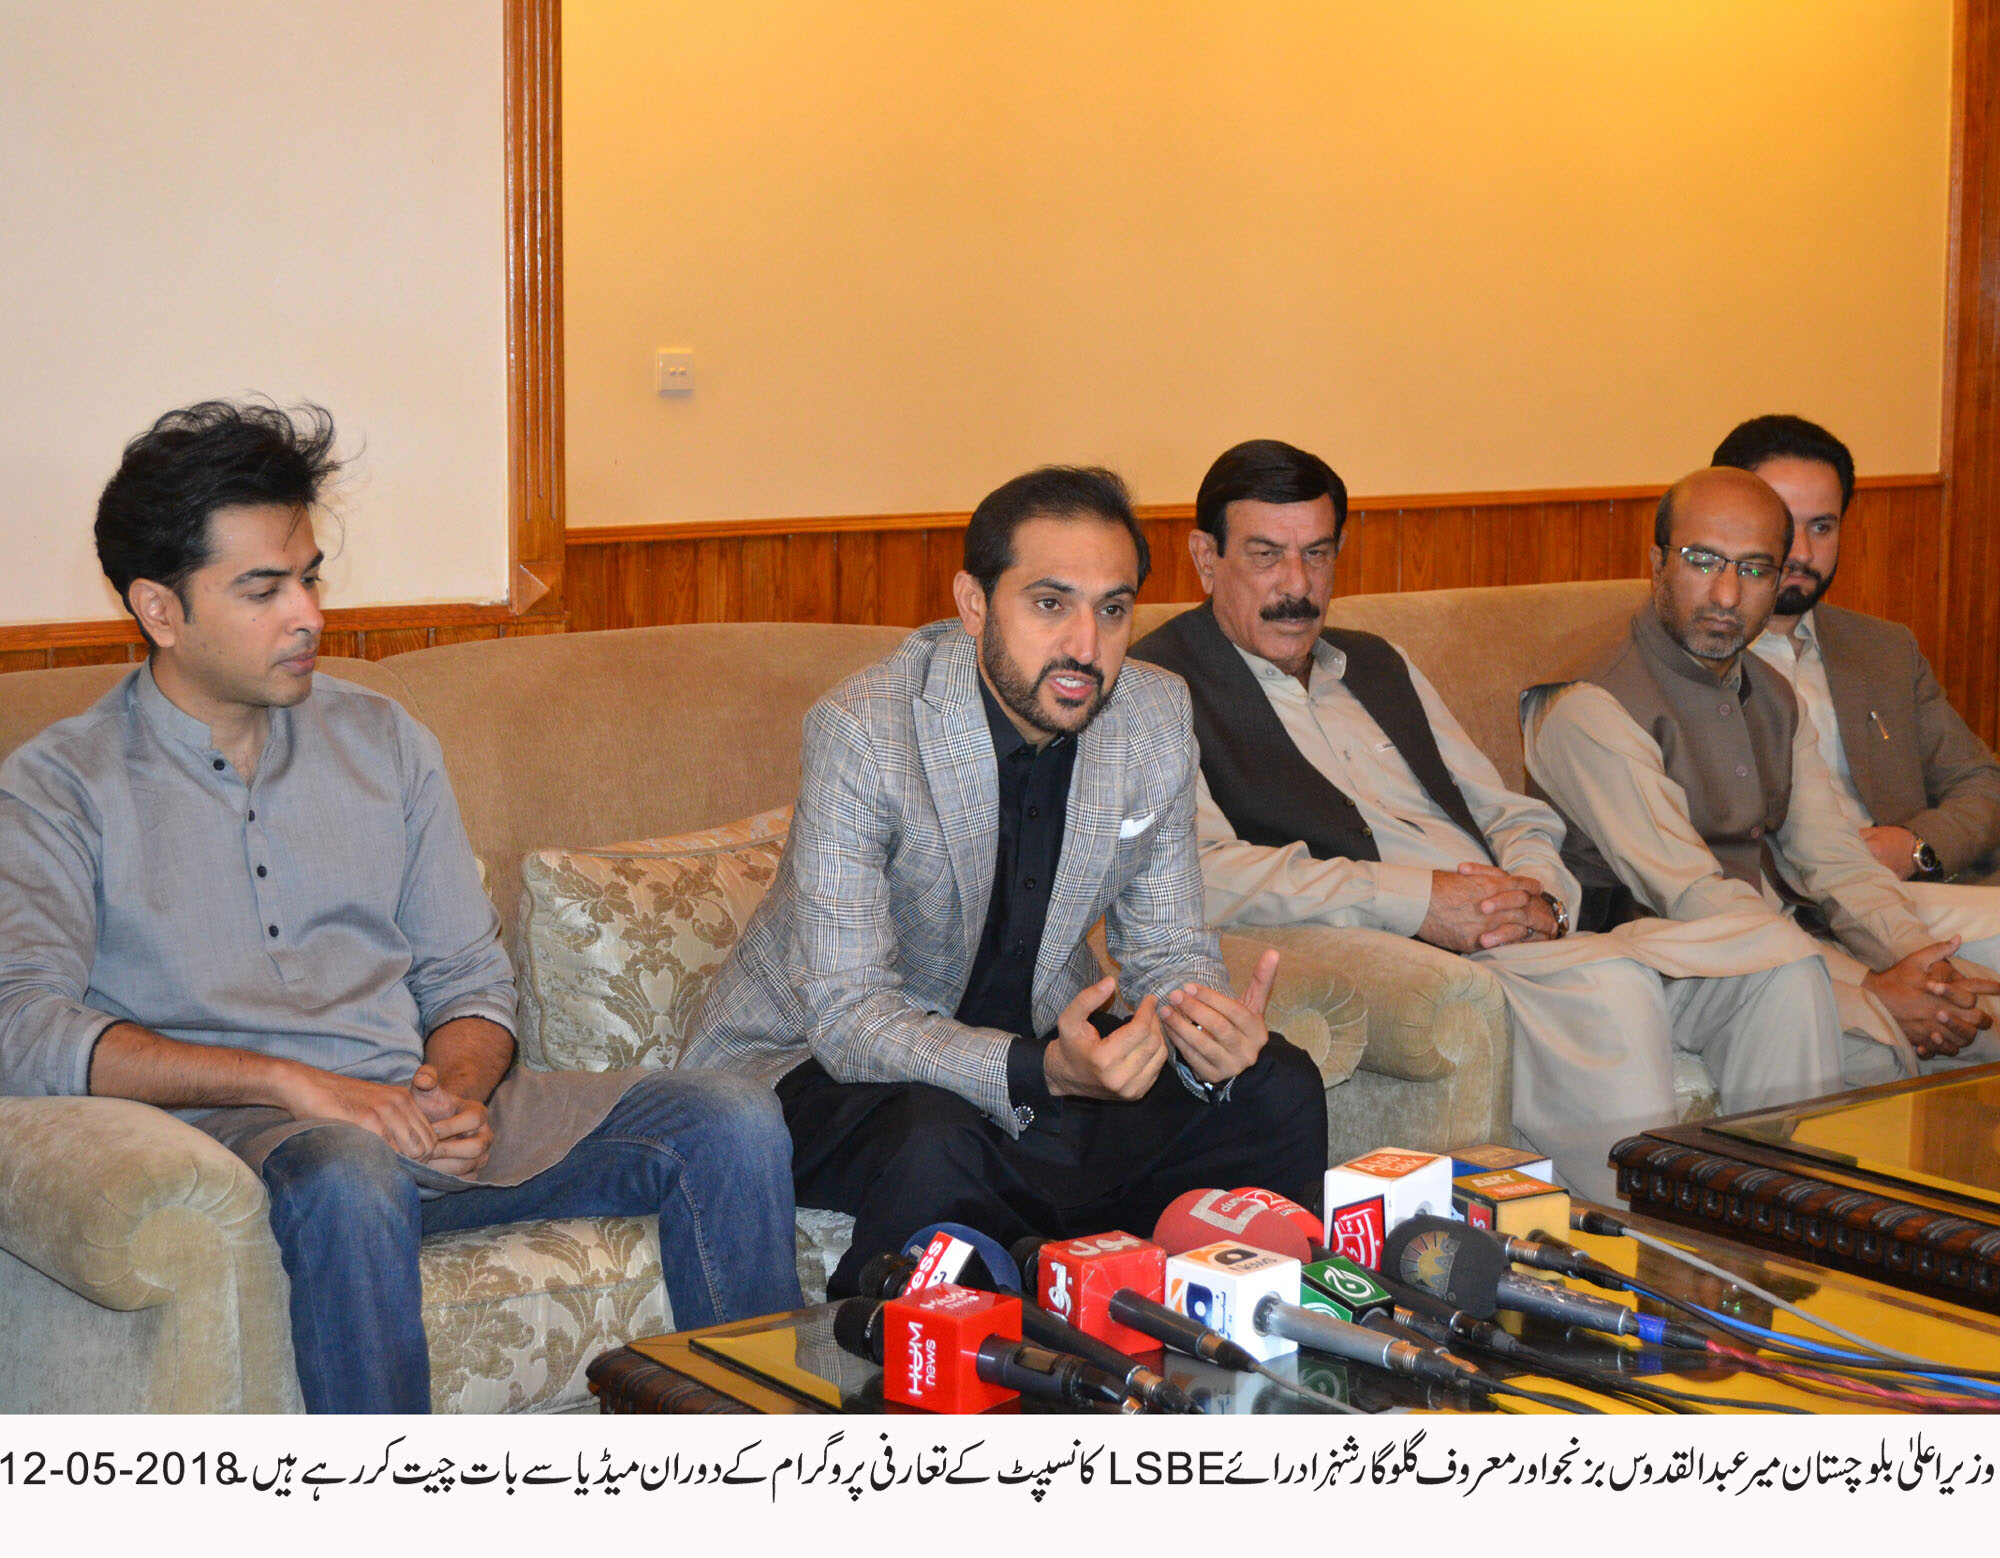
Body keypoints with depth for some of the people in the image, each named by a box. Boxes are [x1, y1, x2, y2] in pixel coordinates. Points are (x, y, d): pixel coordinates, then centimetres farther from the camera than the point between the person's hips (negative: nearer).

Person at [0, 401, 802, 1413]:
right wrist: (293, 1082, -21)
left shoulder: (383, 742, 18)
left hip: (415, 1110, 5)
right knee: (348, 1175, -40)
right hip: (230, 1134, -5)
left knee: (732, 1126, -14)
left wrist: (456, 1090, -7)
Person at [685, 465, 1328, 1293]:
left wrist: (1209, 1034, -24)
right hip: (820, 1060, -5)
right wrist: (1042, 1071, -43)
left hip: (1038, 1042, 6)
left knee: (1279, 1091, -12)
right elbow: (849, 1017, -28)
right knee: (937, 1142, -37)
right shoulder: (862, 729, -25)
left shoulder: (1156, 718, -7)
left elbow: (1168, 951, 1)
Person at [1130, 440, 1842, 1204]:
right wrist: (1417, 901, -19)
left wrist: (1536, 898, -1)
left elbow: (1516, 817, 25)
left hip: (1525, 943, 8)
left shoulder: (1377, 665, 25)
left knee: (1777, 961, -10)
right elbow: (1198, 873, -16)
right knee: (1611, 990, -33)